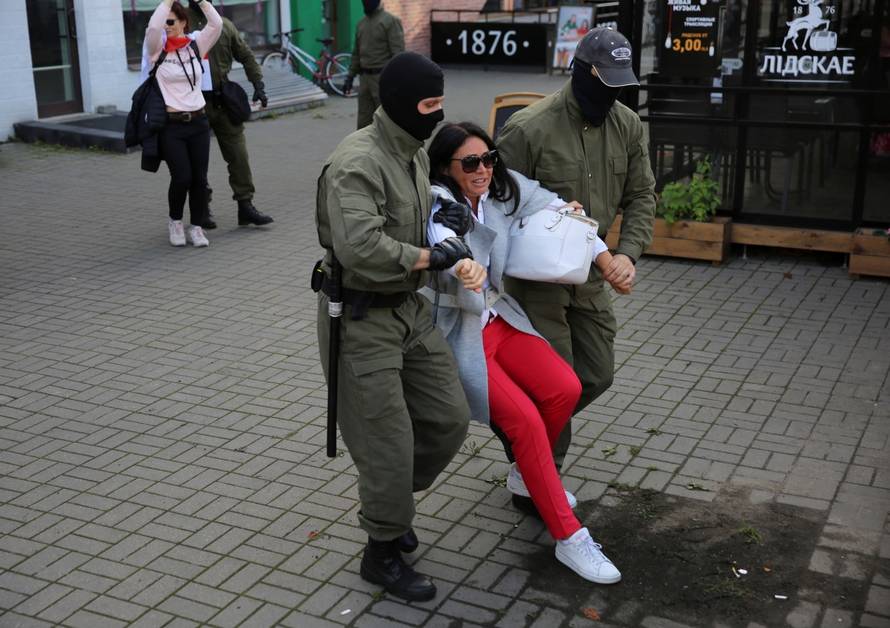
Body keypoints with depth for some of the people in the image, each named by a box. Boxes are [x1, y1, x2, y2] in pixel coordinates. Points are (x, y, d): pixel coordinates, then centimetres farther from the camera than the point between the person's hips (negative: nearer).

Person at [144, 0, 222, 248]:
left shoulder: (196, 46, 6)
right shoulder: (156, 50, -1)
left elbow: (216, 24, -7)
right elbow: (153, 27, -21)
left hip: (198, 122, 3)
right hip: (171, 125, -3)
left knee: (199, 178, 1)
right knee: (181, 177, -8)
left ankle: (196, 227, 16)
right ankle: (175, 222, 17)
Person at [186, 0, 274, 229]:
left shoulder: (224, 25, 9)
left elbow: (246, 56, 14)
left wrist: (258, 84, 3)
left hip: (223, 101, 3)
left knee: (239, 154, 0)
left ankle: (245, 205, 7)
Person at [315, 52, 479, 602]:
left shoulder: (416, 153, 9)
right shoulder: (358, 162, -22)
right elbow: (360, 247, -34)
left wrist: (454, 249, 4)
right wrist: (427, 258, -22)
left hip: (410, 308, 9)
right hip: (360, 318, -9)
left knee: (449, 419, 11)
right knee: (387, 440, -1)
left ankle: (388, 503, 34)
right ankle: (383, 553, 20)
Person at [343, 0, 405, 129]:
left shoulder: (391, 21, -8)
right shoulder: (360, 24, 14)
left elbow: (398, 53, -13)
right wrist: (350, 77, 15)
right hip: (365, 77, 7)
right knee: (363, 121, 8)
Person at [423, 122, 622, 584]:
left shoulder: (503, 188, -4)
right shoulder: (438, 202, -21)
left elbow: (557, 210, -1)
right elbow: (442, 238, -43)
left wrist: (607, 261, -12)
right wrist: (459, 264, -67)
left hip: (500, 318, 6)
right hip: (457, 332, -6)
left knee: (565, 389, -10)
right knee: (525, 419, -18)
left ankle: (527, 476, 19)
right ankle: (569, 538, -7)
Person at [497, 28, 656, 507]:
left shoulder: (628, 126, -1)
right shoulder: (529, 128, -21)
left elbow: (640, 196, 4)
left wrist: (627, 253, -11)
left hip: (590, 272, 7)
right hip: (536, 276, -7)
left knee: (596, 375, 13)